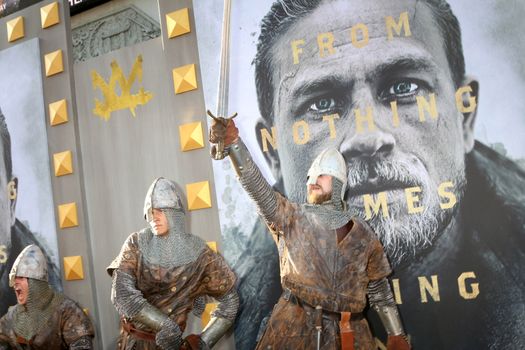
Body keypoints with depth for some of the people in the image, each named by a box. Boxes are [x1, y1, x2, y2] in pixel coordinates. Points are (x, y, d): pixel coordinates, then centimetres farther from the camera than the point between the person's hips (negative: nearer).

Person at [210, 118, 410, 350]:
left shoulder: (362, 234, 9)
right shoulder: (291, 218, 3)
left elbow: (378, 288, 14)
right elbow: (257, 185, -12)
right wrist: (233, 142, -26)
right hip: (294, 326, -1)